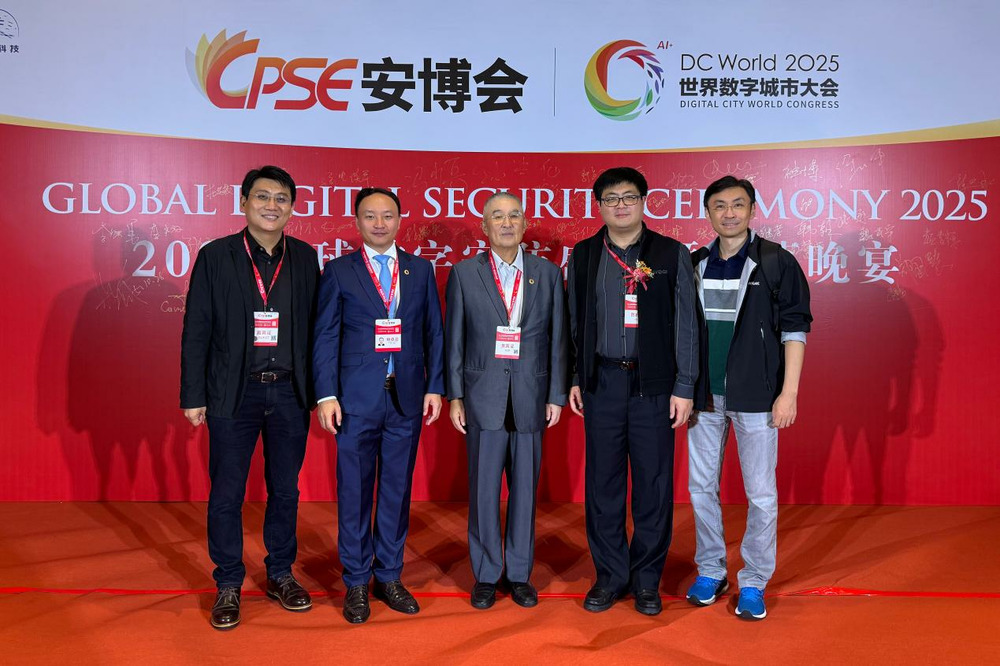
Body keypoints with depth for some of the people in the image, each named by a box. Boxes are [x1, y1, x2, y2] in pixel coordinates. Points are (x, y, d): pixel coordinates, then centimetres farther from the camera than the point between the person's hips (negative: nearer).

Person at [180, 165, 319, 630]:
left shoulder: (305, 258, 4)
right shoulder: (215, 256, -1)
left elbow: (315, 326, 6)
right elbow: (196, 330, -1)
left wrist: (318, 390, 3)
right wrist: (193, 396, -4)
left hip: (290, 392, 2)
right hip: (233, 393, -2)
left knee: (285, 491, 13)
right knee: (226, 495, 7)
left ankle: (281, 575, 30)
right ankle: (228, 586, 24)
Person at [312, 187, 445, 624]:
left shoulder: (421, 270, 9)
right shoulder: (338, 272, 3)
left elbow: (434, 332, 8)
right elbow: (325, 337, 0)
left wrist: (435, 387, 1)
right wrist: (326, 395, -8)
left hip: (407, 397, 2)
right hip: (356, 398, -2)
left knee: (397, 490, 11)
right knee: (354, 492, 5)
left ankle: (389, 576, 26)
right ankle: (357, 583, 20)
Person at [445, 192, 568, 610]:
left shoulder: (548, 274, 6)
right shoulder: (464, 274, 4)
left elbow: (557, 339, 5)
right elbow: (454, 340, 4)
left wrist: (556, 396, 1)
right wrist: (454, 396, 0)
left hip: (531, 398, 1)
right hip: (484, 397, -1)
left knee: (525, 489, 9)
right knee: (483, 490, 5)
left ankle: (520, 574, 24)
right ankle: (486, 575, 21)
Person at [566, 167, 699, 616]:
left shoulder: (672, 254, 1)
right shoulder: (583, 255, 7)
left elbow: (685, 324, 0)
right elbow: (574, 322, 10)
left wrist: (684, 387, -5)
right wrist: (574, 378, 6)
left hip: (654, 384, -1)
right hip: (601, 381, 2)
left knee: (654, 484, 5)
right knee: (602, 482, 7)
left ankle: (647, 579, 22)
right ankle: (610, 575, 23)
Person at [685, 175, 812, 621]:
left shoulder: (777, 262, -3)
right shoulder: (694, 265, 7)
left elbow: (794, 329, -5)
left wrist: (788, 393, -11)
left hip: (755, 397, -4)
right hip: (704, 396, 4)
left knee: (760, 494, 3)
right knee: (701, 487, 10)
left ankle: (753, 583, 18)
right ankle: (710, 572, 27)